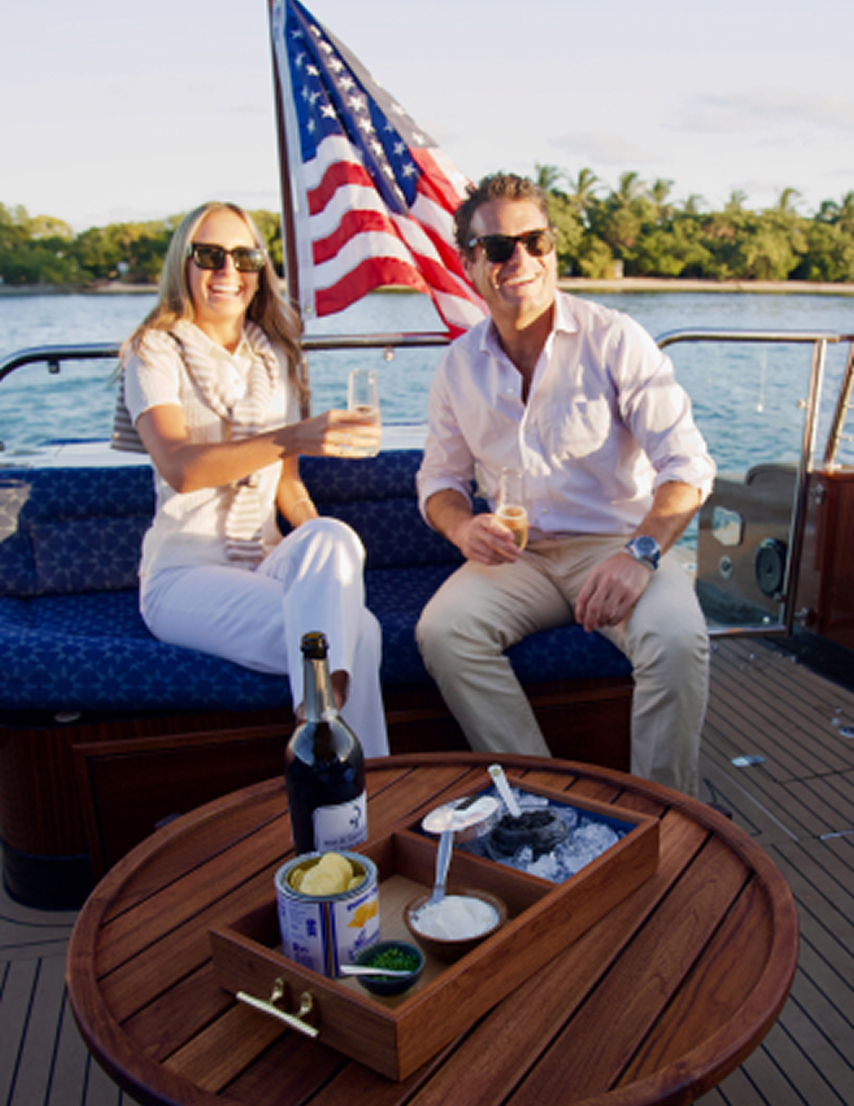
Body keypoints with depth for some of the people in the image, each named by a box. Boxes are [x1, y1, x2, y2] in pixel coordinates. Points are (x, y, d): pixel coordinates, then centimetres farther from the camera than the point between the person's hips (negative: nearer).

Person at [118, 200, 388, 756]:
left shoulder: (276, 356, 15)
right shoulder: (156, 352, -2)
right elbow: (180, 468, -22)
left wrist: (331, 558, -1)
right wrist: (291, 437, -38)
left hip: (268, 563, 5)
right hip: (184, 572, -4)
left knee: (331, 535, -33)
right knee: (357, 632, -30)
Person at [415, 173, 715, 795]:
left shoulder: (614, 340, -5)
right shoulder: (459, 366, 6)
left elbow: (687, 465, -10)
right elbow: (440, 479, 15)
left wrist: (640, 553, -28)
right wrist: (463, 526, -10)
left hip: (616, 545, -2)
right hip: (517, 555, 3)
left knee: (677, 637, -31)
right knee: (441, 629, -25)